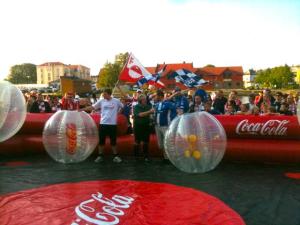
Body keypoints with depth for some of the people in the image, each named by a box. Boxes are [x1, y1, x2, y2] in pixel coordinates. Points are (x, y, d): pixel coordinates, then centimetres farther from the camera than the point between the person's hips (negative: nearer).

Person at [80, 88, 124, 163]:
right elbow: (92, 107, -1)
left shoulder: (116, 101, -3)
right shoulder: (101, 101, 0)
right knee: (101, 140, 7)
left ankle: (116, 156, 18)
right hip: (103, 123, 2)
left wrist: (117, 113, 3)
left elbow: (122, 107, 13)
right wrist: (81, 109, -7)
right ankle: (100, 156, 19)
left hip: (112, 124, -2)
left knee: (113, 141, 7)